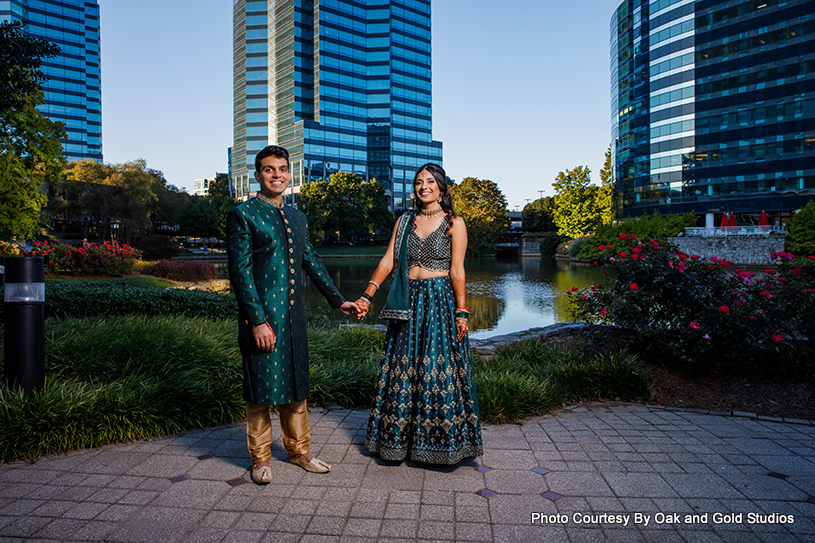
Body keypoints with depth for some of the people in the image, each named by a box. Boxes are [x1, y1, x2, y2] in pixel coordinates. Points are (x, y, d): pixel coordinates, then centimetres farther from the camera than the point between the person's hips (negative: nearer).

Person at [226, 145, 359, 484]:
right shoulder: (243, 214, -6)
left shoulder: (297, 218, 14)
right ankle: (260, 459, 25)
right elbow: (240, 271, -12)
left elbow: (313, 263, 19)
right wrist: (258, 321, -17)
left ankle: (299, 451, 32)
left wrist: (338, 300, 17)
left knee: (295, 386, 16)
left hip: (294, 316, 6)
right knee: (261, 391, 6)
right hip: (261, 317, -6)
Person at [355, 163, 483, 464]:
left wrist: (461, 312, -9)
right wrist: (367, 295, -4)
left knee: (438, 370, 0)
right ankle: (400, 439, 22)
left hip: (440, 301, -4)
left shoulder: (454, 223, 0)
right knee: (403, 369, 8)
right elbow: (388, 261, 5)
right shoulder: (404, 221, 11)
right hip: (408, 301, 4)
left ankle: (440, 440, 17)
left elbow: (457, 270, -5)